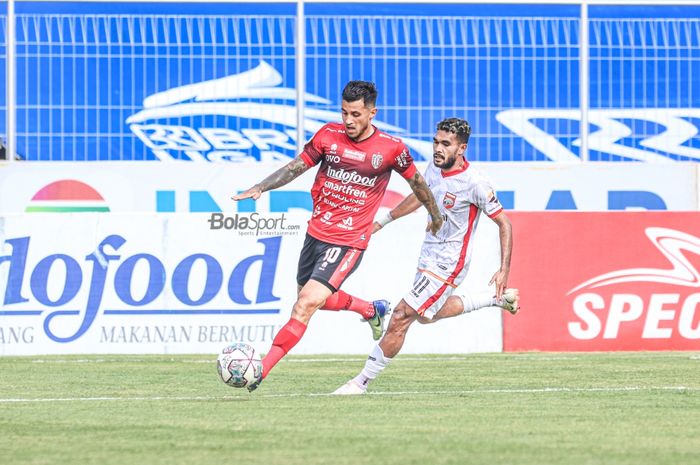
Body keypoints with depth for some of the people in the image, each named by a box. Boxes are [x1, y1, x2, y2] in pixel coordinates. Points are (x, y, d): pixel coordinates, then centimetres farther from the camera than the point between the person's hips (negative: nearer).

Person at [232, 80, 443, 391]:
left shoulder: (391, 148, -9)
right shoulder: (329, 135, -2)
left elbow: (416, 181, 8)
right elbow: (296, 167, 5)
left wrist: (436, 216, 23)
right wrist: (260, 188, -11)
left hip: (349, 241, -5)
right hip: (316, 233, 5)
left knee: (307, 304, -17)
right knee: (313, 299, 22)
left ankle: (261, 371, -18)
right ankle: (372, 310, 50)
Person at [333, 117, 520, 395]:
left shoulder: (475, 183, -23)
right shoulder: (435, 168, -2)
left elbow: (504, 223, -14)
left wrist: (504, 271, -18)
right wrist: (385, 220, 25)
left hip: (448, 263, -9)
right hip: (428, 255, 9)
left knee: (400, 319, -11)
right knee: (426, 315, 27)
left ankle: (362, 382, -2)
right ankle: (498, 299, 35)